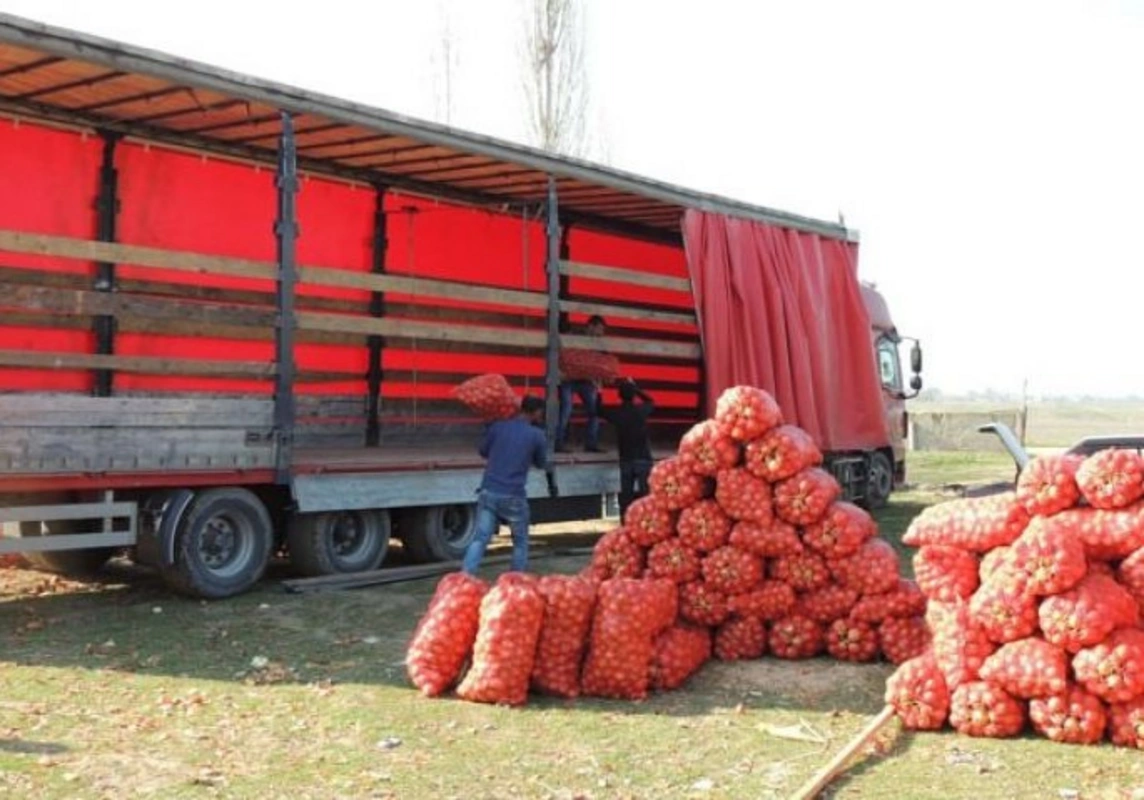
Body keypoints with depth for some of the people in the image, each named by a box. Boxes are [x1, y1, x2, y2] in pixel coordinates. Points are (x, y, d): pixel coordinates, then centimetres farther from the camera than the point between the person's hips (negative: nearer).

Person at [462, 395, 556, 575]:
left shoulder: (497, 426, 6)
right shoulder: (537, 435, -1)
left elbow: (483, 452, 19)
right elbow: (541, 464, 15)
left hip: (489, 492, 3)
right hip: (513, 496, -3)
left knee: (480, 539, 1)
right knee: (520, 541, 16)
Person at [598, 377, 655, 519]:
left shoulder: (616, 413, -2)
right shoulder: (641, 410, -3)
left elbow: (599, 410, 17)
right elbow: (651, 401, 20)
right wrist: (635, 388, 20)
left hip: (626, 460, 1)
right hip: (643, 459, -1)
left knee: (626, 495, 6)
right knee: (645, 493, -3)